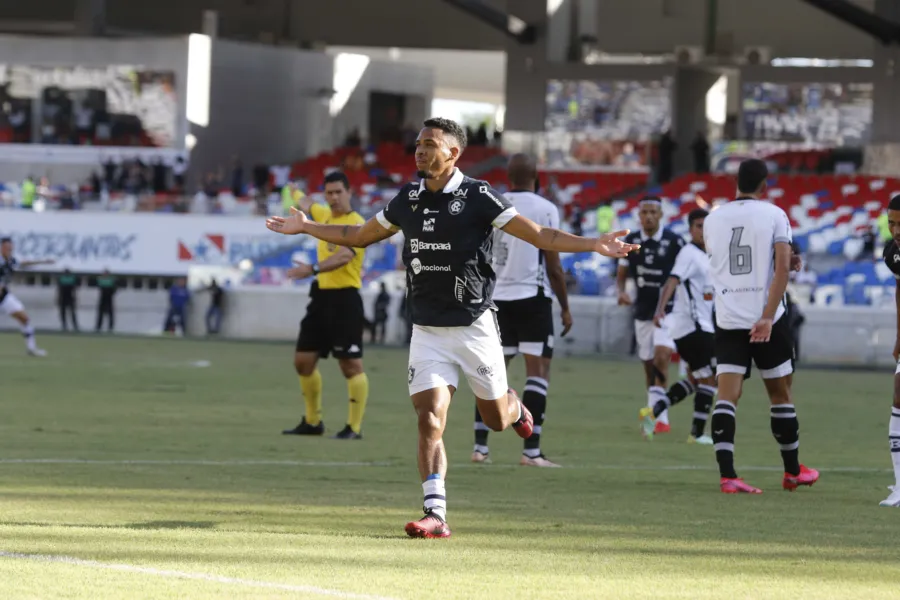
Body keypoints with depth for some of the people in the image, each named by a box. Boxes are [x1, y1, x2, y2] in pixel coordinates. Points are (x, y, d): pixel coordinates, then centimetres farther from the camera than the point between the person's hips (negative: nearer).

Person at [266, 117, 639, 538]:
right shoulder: (408, 199, 6)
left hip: (474, 326, -3)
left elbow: (539, 236, -13)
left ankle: (516, 408, 47)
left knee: (496, 419, 10)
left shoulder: (477, 197, -10)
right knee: (430, 420, -11)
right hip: (427, 331, 3)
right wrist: (306, 228, 27)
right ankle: (436, 515, -13)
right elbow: (361, 236, 23)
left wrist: (593, 245, -25)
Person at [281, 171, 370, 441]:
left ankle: (354, 428, -5)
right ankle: (312, 421, 23)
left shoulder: (356, 224, -13)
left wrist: (312, 270, -42)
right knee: (303, 361, 10)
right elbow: (306, 205, 39)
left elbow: (343, 257, -30)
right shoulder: (324, 215, 13)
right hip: (321, 296, 9)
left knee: (351, 365, -9)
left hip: (345, 299, -9)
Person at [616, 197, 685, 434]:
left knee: (662, 356, -23)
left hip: (668, 310, -5)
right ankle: (660, 420, 18)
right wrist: (621, 292, -9)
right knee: (649, 366, 8)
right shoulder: (631, 241, 4)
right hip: (643, 311, 5)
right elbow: (622, 275, 11)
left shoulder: (674, 242, -7)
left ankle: (656, 415, -29)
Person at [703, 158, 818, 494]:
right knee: (781, 394, 13)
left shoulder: (713, 219, 8)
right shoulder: (773, 215, -3)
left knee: (727, 396, -4)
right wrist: (768, 317, -19)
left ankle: (727, 475, -18)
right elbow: (783, 267, -14)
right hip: (767, 317, -2)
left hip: (727, 318, 2)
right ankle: (793, 472, 25)